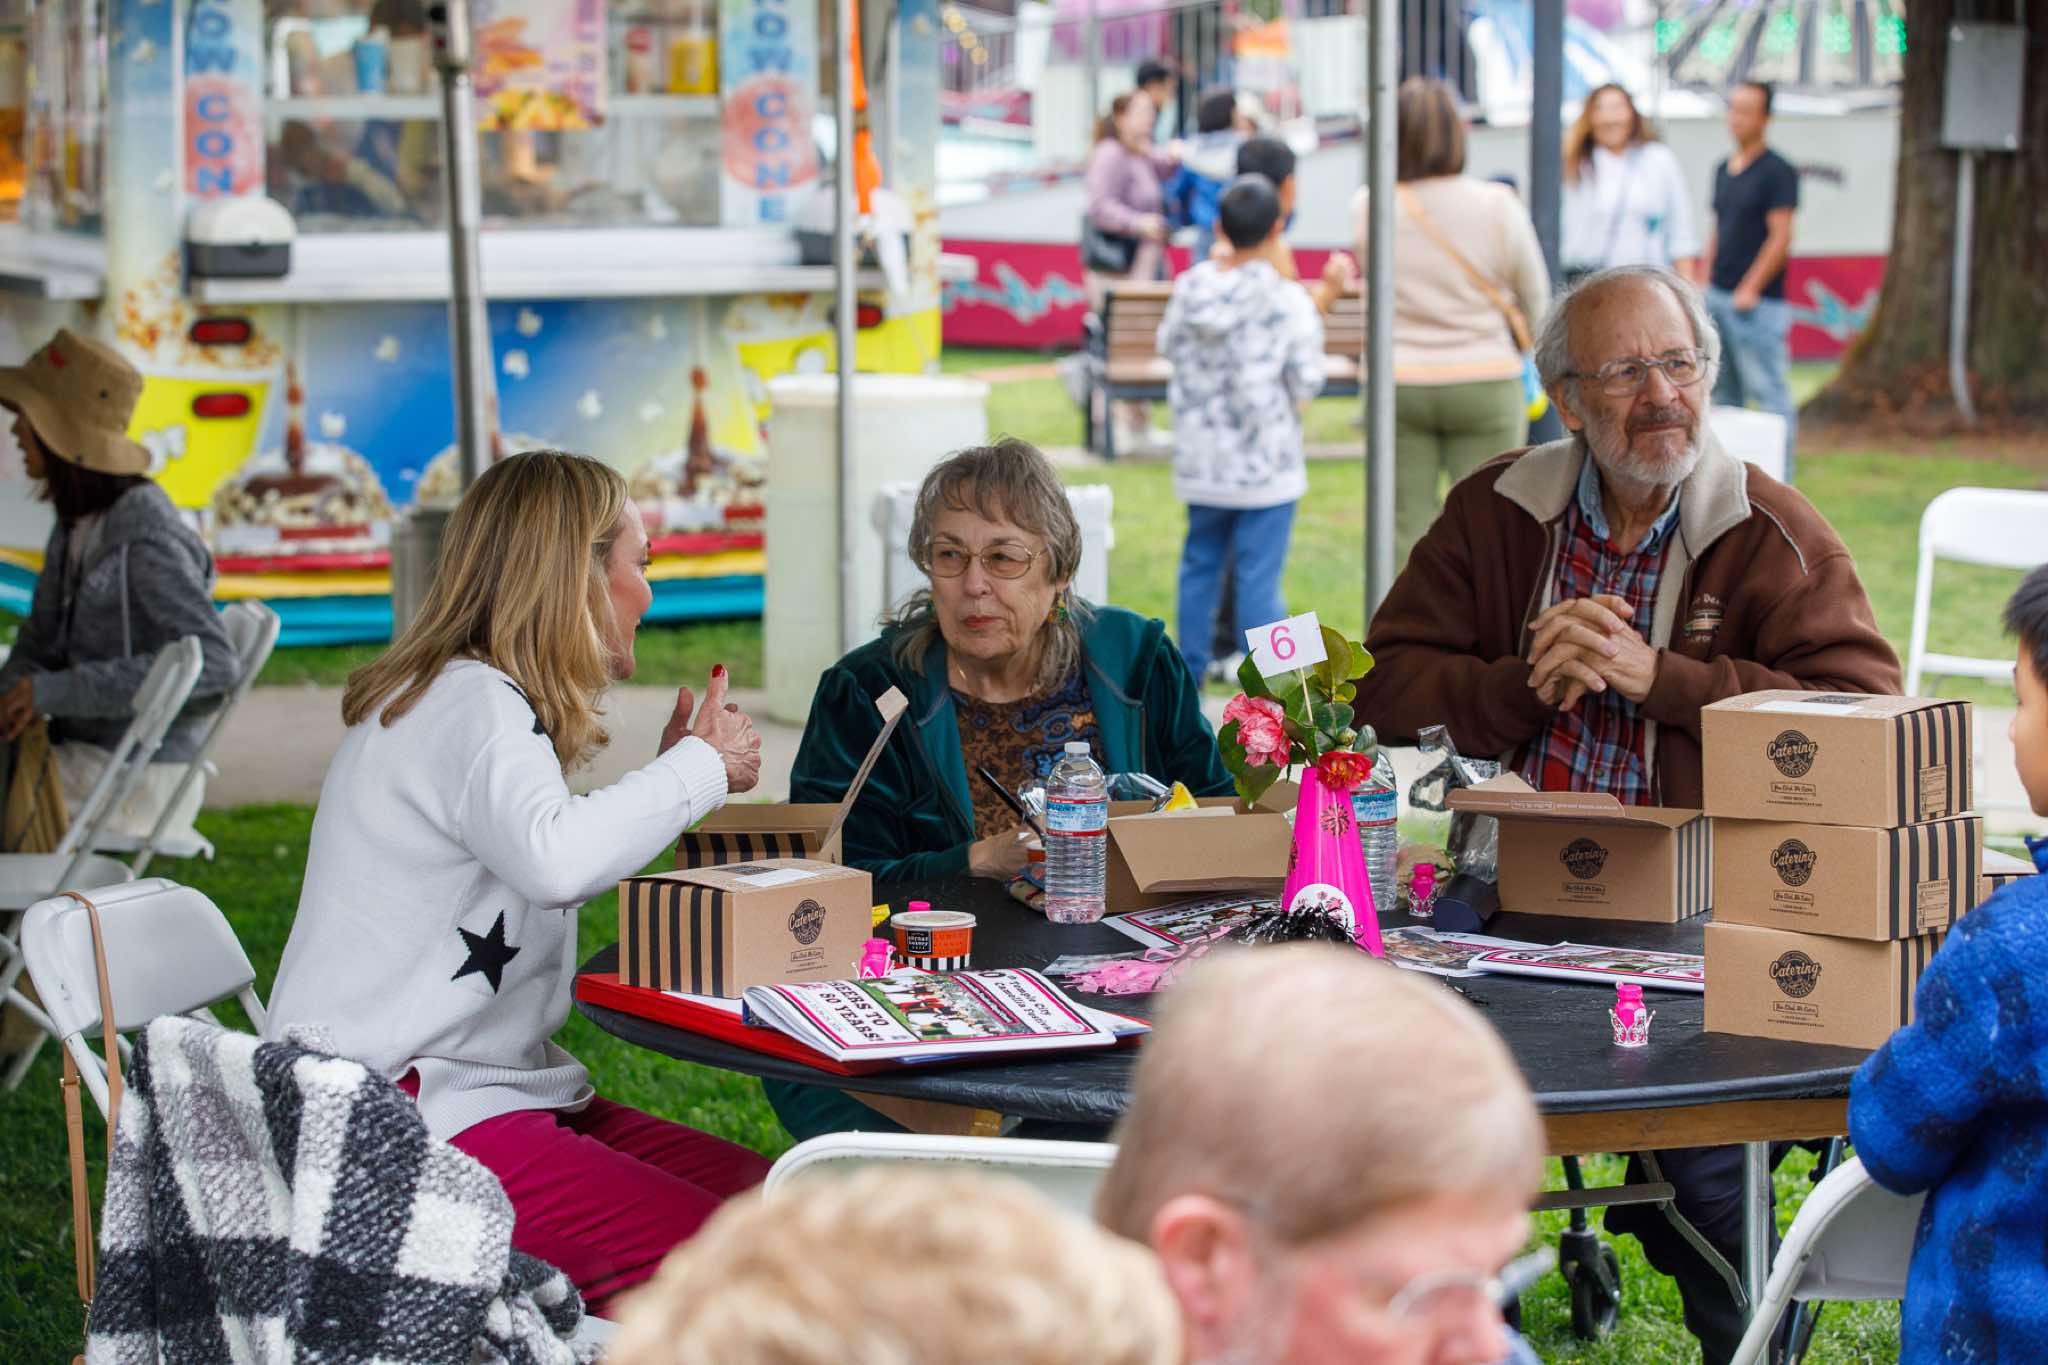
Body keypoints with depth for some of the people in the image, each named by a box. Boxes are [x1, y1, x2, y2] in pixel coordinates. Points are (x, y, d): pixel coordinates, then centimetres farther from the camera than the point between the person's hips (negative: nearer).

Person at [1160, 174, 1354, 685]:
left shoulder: (1192, 286, -3)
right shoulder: (1289, 302, -15)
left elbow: (1168, 345, 14)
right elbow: (1306, 382, -9)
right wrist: (1322, 304, -1)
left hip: (1201, 462, 5)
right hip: (1265, 462, -4)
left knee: (1200, 564, 18)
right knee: (1259, 576, -1)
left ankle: (1190, 672, 26)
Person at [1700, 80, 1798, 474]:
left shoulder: (1777, 172, -8)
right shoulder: (1724, 170, 16)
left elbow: (1781, 238, -12)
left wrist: (1749, 289, -15)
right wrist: (1704, 286, 14)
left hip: (1756, 304, -8)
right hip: (1717, 298, 8)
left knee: (1767, 391, -7)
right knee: (1722, 391, 11)